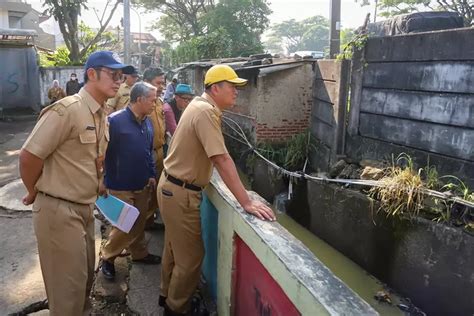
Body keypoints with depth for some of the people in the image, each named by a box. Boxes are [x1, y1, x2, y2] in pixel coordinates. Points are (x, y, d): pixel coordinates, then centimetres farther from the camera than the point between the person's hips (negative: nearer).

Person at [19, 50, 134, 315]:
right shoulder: (67, 109, -21)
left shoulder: (102, 115, 7)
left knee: (86, 274, 23)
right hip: (59, 210, -8)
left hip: (85, 208, 8)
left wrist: (98, 189, 12)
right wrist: (35, 193, -5)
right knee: (69, 283, 6)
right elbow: (29, 156, -19)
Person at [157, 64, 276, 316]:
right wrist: (246, 202, -32)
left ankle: (168, 295, 43)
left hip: (173, 187, 10)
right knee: (190, 256, 4)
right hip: (180, 192, -10)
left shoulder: (201, 104, 7)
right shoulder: (206, 111, -24)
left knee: (175, 247, 24)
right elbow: (222, 159, -32)